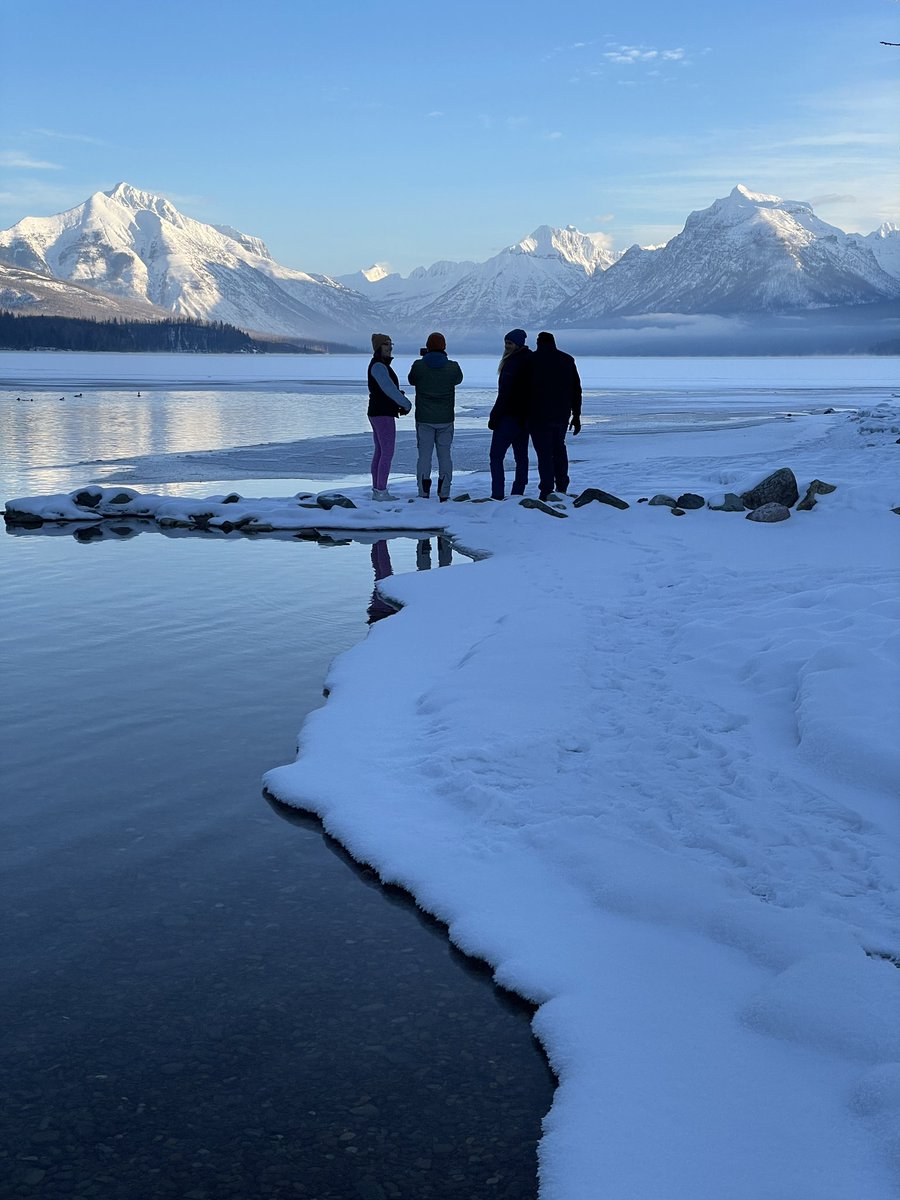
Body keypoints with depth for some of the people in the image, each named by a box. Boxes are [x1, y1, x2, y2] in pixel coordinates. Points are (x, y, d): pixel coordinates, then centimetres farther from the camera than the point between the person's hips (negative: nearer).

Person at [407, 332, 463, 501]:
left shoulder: (418, 366, -8)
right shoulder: (452, 367, -6)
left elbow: (412, 380, 11)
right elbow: (458, 379, 15)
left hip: (424, 419, -1)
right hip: (446, 419, 1)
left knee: (424, 456, 4)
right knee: (444, 455, 8)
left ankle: (423, 494, 2)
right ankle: (444, 494, 6)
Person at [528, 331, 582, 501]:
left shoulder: (532, 359, -7)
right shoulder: (568, 360, 7)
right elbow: (576, 389, 9)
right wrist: (576, 416, 14)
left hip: (539, 416, -5)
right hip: (562, 415, 5)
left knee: (544, 453, -2)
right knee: (559, 448, 21)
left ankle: (547, 492, -5)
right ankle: (562, 488, 22)